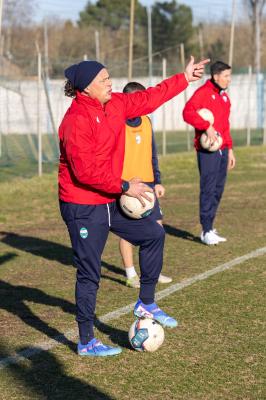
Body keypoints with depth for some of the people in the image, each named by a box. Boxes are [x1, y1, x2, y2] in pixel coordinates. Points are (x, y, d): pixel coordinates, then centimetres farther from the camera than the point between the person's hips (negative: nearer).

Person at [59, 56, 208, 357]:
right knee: (89, 273, -1)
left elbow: (149, 98, 16)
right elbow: (86, 172, -26)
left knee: (153, 234, 15)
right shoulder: (77, 120, -23)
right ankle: (86, 342, 12)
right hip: (82, 208, -9)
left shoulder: (115, 105, 4)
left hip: (109, 200, 9)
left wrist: (185, 78, 18)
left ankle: (146, 304, 27)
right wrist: (125, 187, -19)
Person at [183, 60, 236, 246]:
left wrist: (230, 149, 19)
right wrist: (207, 126, -26)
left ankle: (210, 228, 16)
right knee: (208, 189, -7)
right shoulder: (203, 92, -8)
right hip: (207, 149, -8)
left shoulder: (225, 97, 17)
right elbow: (188, 112, -21)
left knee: (218, 189, 9)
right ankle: (207, 231, -3)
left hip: (222, 149, 8)